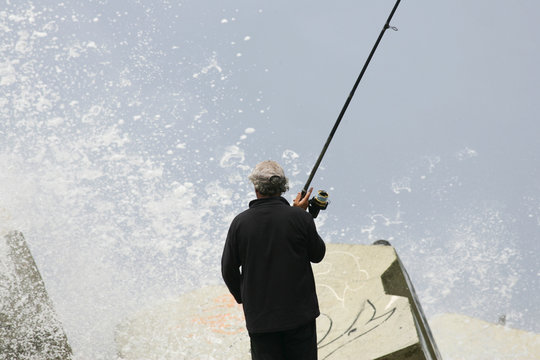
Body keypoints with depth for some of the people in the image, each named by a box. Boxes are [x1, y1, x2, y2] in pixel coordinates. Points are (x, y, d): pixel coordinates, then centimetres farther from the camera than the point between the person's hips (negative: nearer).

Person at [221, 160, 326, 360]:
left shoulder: (240, 222, -6)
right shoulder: (300, 217, -10)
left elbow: (229, 270, 2)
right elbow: (317, 254, 5)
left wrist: (242, 297, 20)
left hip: (259, 316, 1)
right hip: (299, 312, 0)